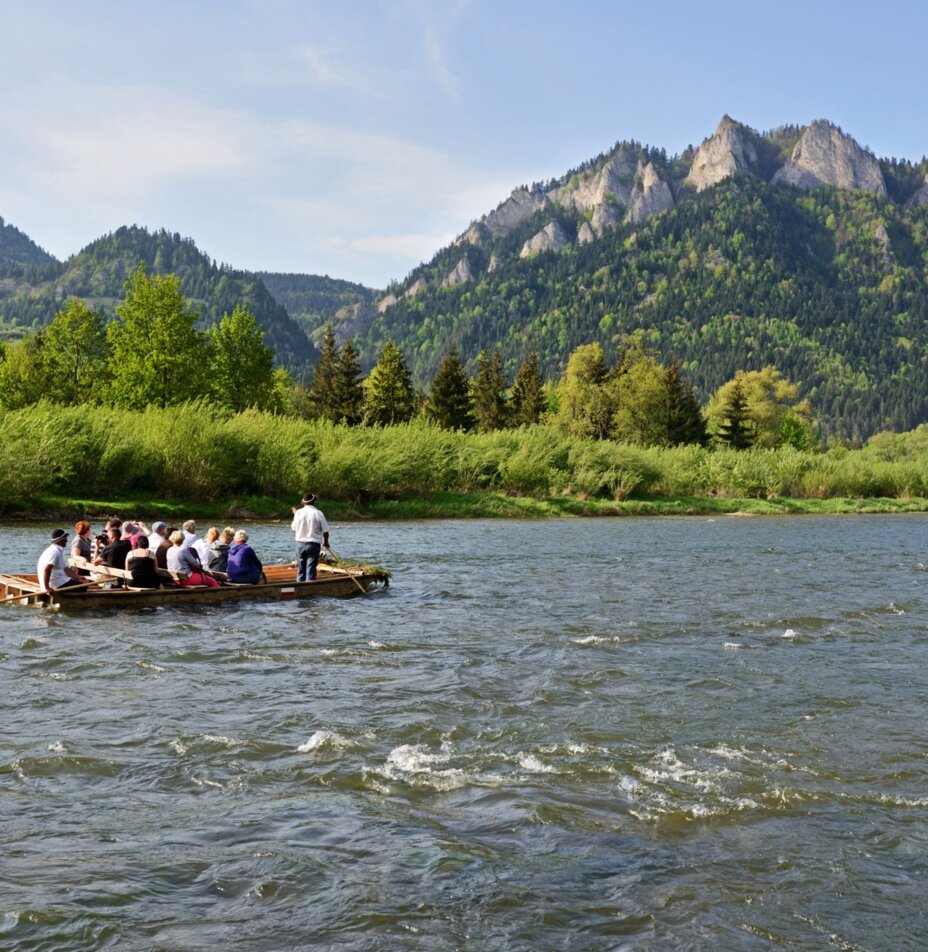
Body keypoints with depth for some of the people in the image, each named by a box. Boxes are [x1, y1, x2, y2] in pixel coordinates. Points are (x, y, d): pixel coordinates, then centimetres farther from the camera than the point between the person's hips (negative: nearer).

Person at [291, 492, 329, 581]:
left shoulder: (298, 513, -1)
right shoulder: (318, 513, -10)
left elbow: (294, 529, 7)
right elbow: (325, 530, -6)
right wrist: (326, 542, 12)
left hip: (300, 543, 3)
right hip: (314, 544, -3)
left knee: (300, 570, 11)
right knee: (311, 570, -1)